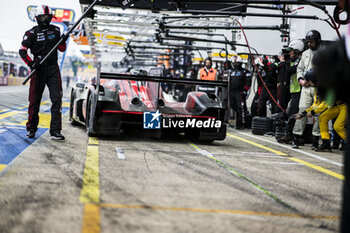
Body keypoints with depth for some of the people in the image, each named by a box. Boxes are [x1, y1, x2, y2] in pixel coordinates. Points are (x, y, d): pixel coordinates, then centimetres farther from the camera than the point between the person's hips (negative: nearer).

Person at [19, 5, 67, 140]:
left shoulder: (55, 30, 10)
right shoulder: (31, 33, -2)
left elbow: (62, 49, 15)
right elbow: (22, 51, -7)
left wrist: (63, 41, -6)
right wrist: (31, 63, -21)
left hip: (53, 68, 3)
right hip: (38, 69, -3)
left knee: (57, 99, -9)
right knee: (35, 101, 3)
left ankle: (55, 131, -9)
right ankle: (31, 129, 20)